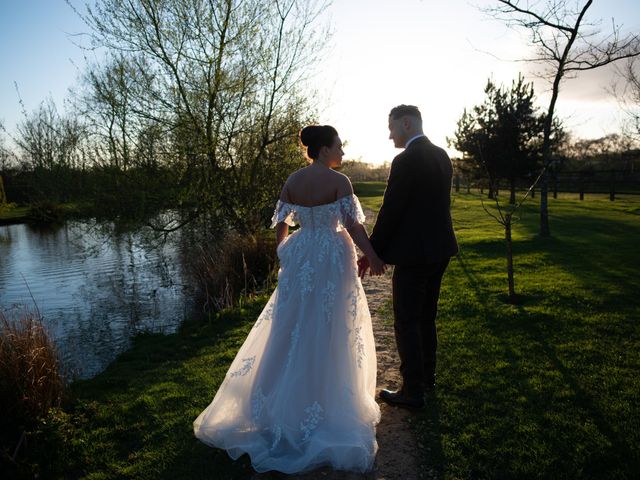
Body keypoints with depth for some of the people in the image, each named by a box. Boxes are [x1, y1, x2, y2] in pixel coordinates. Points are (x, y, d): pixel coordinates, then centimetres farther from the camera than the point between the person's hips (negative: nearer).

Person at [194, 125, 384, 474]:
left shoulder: (292, 180, 2)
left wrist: (284, 255, 20)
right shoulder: (339, 181, -13)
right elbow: (353, 225, -16)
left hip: (299, 258, 5)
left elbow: (281, 224, 7)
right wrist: (373, 257, -7)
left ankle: (280, 402, 27)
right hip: (331, 259, -5)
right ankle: (324, 402, 20)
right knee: (327, 330, 8)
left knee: (291, 328, 15)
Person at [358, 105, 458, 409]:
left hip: (414, 254, -9)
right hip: (439, 249, 9)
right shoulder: (441, 156, 9)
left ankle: (413, 391, 11)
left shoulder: (406, 161, -18)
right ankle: (427, 377, 34)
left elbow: (389, 211, -18)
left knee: (406, 323, 2)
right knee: (426, 317, 20)